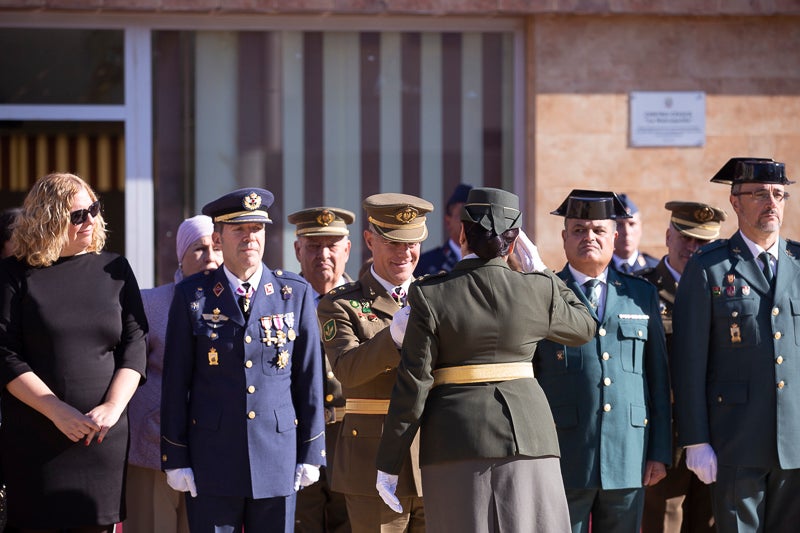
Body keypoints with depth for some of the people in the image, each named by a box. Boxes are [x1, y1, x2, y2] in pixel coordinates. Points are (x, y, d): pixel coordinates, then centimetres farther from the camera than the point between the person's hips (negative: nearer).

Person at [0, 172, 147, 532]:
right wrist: (58, 411, -14)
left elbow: (134, 344, 7)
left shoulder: (113, 269, 11)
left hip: (104, 435, 3)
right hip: (35, 444, -2)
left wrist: (113, 406, -9)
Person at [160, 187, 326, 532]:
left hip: (278, 457, 1)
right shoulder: (192, 296, 2)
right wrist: (174, 459, -2)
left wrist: (311, 453, 4)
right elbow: (176, 381, 2)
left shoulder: (295, 293, 5)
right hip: (212, 461, -1)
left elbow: (309, 378, 7)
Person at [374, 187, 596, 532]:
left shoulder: (430, 295, -5)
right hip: (526, 435, 1)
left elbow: (413, 384, -6)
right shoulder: (538, 290, 0)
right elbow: (584, 327, 20)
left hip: (454, 438, -1)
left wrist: (389, 464, 0)